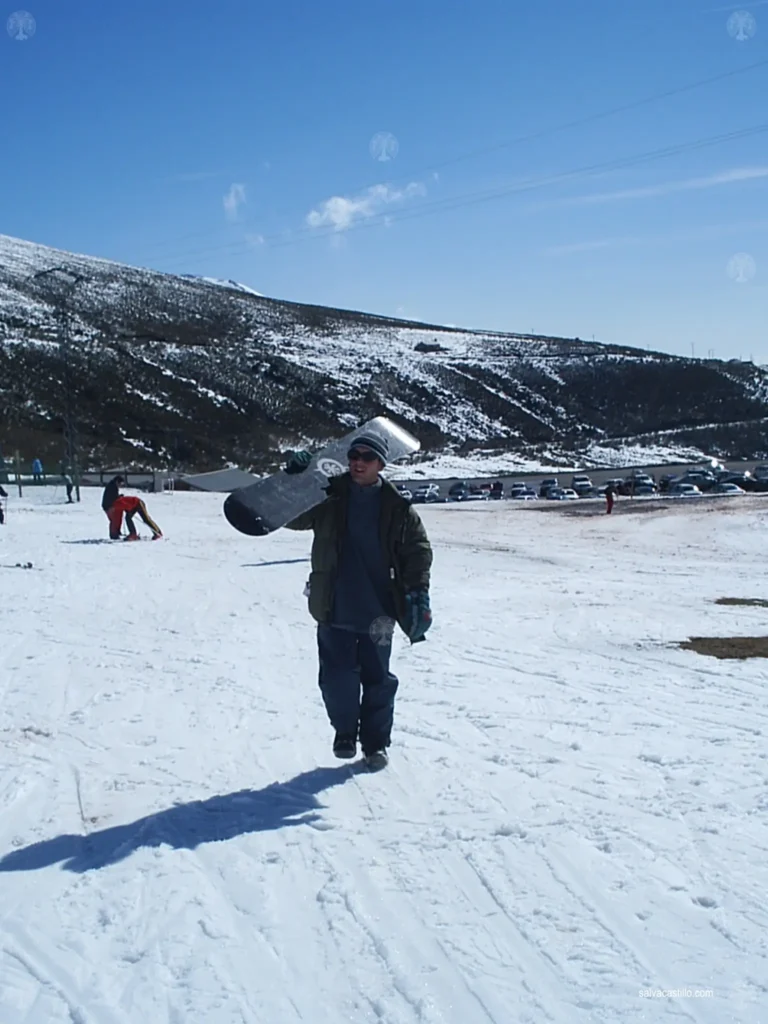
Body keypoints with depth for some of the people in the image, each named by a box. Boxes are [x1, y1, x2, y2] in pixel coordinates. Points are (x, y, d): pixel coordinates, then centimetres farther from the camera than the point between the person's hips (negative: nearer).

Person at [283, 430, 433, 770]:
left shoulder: (397, 507, -2)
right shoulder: (329, 497, -1)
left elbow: (418, 548, 2)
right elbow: (292, 517, -4)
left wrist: (417, 590, -8)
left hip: (377, 611, 0)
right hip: (334, 610, 1)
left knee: (378, 679, 7)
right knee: (337, 677, 6)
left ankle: (375, 741, 22)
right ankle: (344, 732, 28)